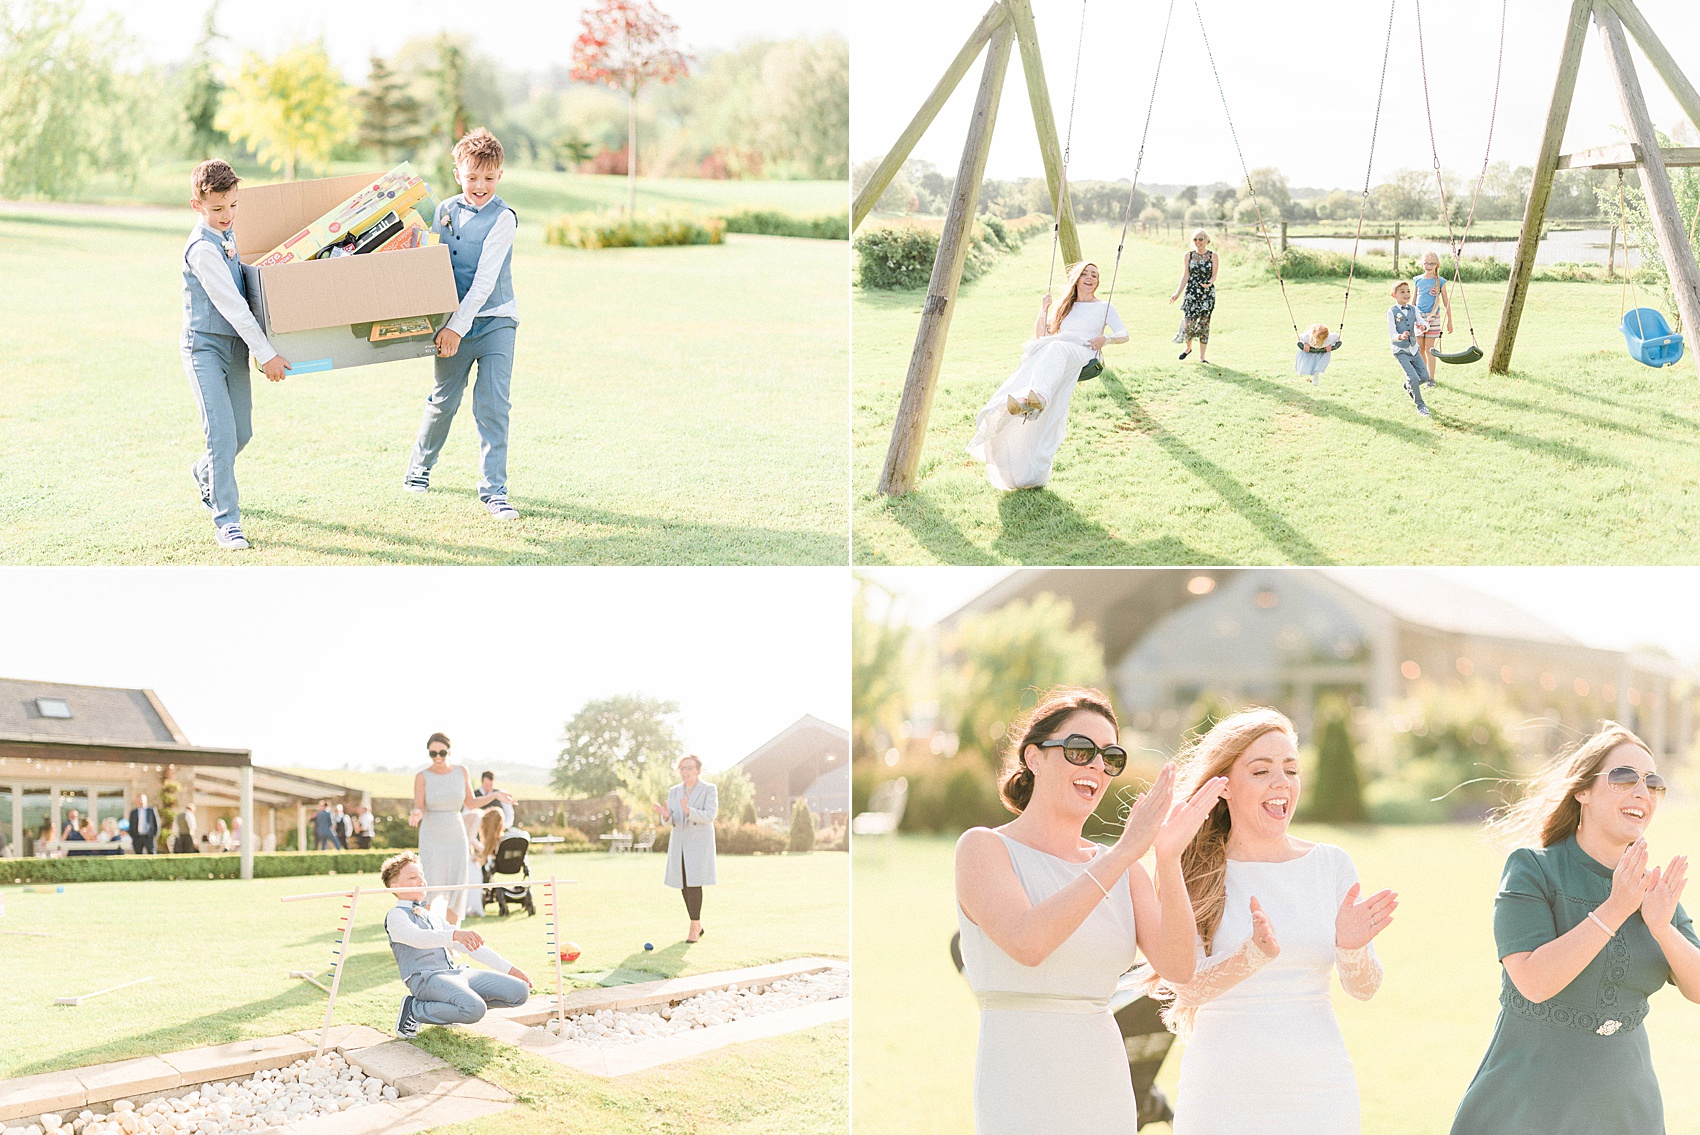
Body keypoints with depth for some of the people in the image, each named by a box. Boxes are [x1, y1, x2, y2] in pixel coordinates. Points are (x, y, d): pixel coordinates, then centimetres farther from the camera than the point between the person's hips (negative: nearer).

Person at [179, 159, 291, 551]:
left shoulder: (228, 234, 8)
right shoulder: (202, 248, -19)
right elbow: (230, 304, -22)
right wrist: (266, 354, -23)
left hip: (236, 345, 8)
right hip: (206, 347, -8)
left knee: (242, 432, 13)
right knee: (222, 436, -14)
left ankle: (204, 475, 42)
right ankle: (226, 521, -9)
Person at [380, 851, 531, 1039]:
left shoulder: (432, 916, 28)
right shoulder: (396, 915, 2)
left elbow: (470, 946, 29)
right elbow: (417, 937, -21)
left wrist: (508, 968, 22)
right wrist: (454, 934, -39)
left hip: (455, 972, 8)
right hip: (425, 978, -8)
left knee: (520, 991, -6)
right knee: (475, 1009, -36)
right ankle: (413, 1010, -11)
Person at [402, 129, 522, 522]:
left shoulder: (503, 218, -10)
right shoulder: (445, 212, 6)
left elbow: (486, 279, -17)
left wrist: (459, 324, -23)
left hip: (494, 322, -4)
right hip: (453, 325, 4)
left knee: (492, 404, -11)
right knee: (443, 401, 13)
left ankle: (494, 491, -6)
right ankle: (420, 467, 35)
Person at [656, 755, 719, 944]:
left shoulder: (709, 790, -3)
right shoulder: (674, 792, 10)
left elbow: (709, 816, -16)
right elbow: (671, 821, 3)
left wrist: (689, 811, -33)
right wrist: (666, 816, -22)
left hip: (699, 843, -5)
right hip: (679, 843, 5)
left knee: (694, 883, -15)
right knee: (684, 885, 5)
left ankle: (694, 928, -13)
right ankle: (697, 925, 19)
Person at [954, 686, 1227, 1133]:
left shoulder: (1122, 869, 11)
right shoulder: (983, 847, -3)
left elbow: (1177, 967, -3)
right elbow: (1026, 943, -21)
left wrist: (1168, 859, -17)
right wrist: (1125, 851, -22)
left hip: (1108, 1096, 5)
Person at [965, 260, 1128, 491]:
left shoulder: (1104, 307, 24)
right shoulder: (1064, 307, 33)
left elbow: (1123, 335, 13)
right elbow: (1040, 336, 28)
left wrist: (1106, 338, -8)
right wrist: (1043, 310, 16)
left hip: (1084, 353, -4)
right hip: (1054, 349, 4)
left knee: (1055, 350, -42)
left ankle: (1039, 396, -71)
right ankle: (1022, 400, -65)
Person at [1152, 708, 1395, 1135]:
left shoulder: (1331, 864, 4)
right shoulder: (1191, 872, -3)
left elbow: (1364, 989, 2)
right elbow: (1186, 987, -12)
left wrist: (1351, 949, -19)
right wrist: (1256, 955, -29)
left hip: (1319, 1089, 2)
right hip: (1222, 1095, -2)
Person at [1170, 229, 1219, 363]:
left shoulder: (1213, 256, 1)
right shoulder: (1188, 255, 4)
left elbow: (1214, 276, 0)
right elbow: (1185, 276, 4)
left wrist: (1209, 283, -23)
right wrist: (1177, 293, -4)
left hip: (1208, 293, -1)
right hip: (1191, 292, 1)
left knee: (1204, 324, -1)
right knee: (1189, 322, -8)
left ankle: (1202, 356, 5)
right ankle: (1188, 347, 21)